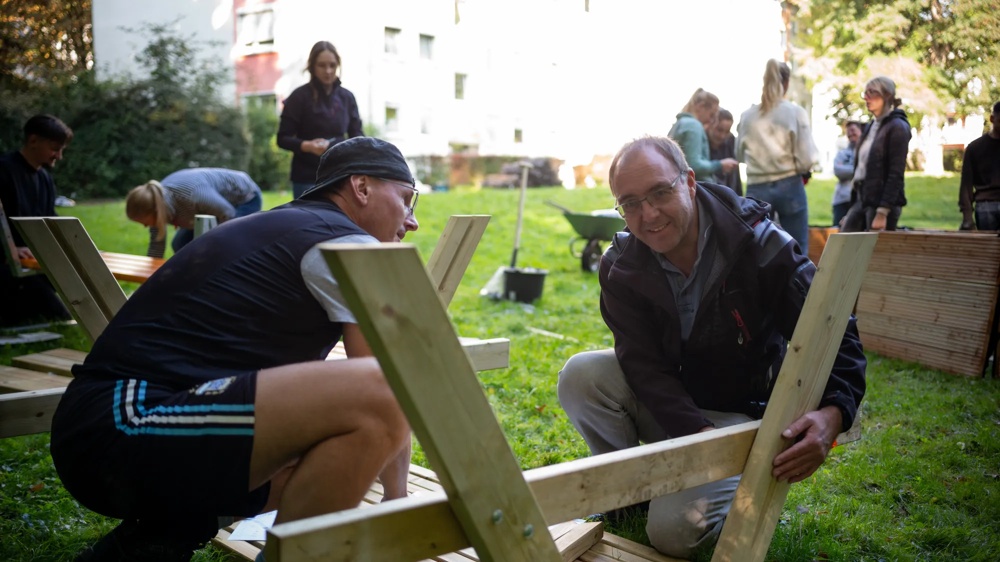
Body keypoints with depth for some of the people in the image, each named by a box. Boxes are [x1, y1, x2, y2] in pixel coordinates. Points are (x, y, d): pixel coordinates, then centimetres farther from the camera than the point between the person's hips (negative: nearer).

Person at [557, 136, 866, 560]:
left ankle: (742, 492, 12)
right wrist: (700, 432, -35)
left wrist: (832, 415, -40)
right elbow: (645, 366, -18)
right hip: (665, 408, 4)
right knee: (581, 376, -25)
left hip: (740, 411, -3)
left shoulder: (763, 248, -22)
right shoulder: (621, 267, -13)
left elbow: (835, 337, -20)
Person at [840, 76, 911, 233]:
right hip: (861, 198, 8)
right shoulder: (870, 127, 16)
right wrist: (851, 210, 16)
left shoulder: (897, 128, -7)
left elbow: (896, 174, -14)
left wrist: (883, 212, -20)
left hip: (882, 201, -8)